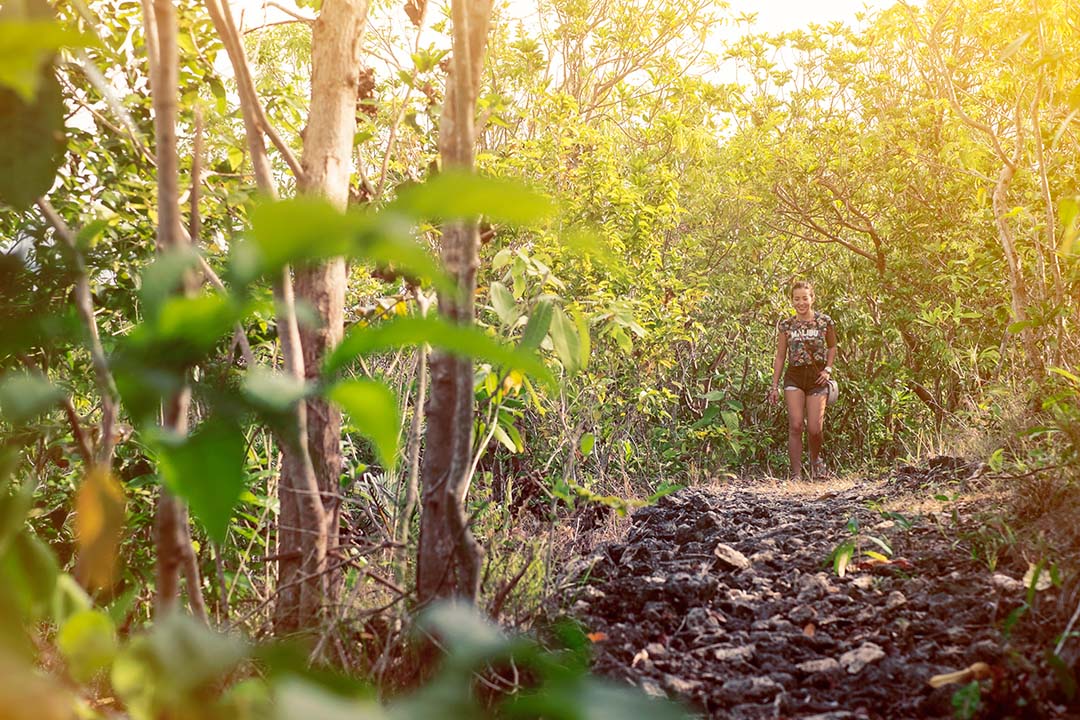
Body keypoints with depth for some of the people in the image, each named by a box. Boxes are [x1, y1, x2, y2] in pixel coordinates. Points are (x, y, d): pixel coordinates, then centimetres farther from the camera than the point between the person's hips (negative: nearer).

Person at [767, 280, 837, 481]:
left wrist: (828, 369, 0)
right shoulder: (786, 325, 4)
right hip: (794, 376, 1)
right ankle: (796, 473, -4)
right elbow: (780, 356, 9)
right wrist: (774, 386, 6)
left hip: (817, 377, -1)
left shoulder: (824, 322, 2)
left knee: (814, 428, -5)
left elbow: (832, 347, 16)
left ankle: (816, 459, 28)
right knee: (795, 426, -10)